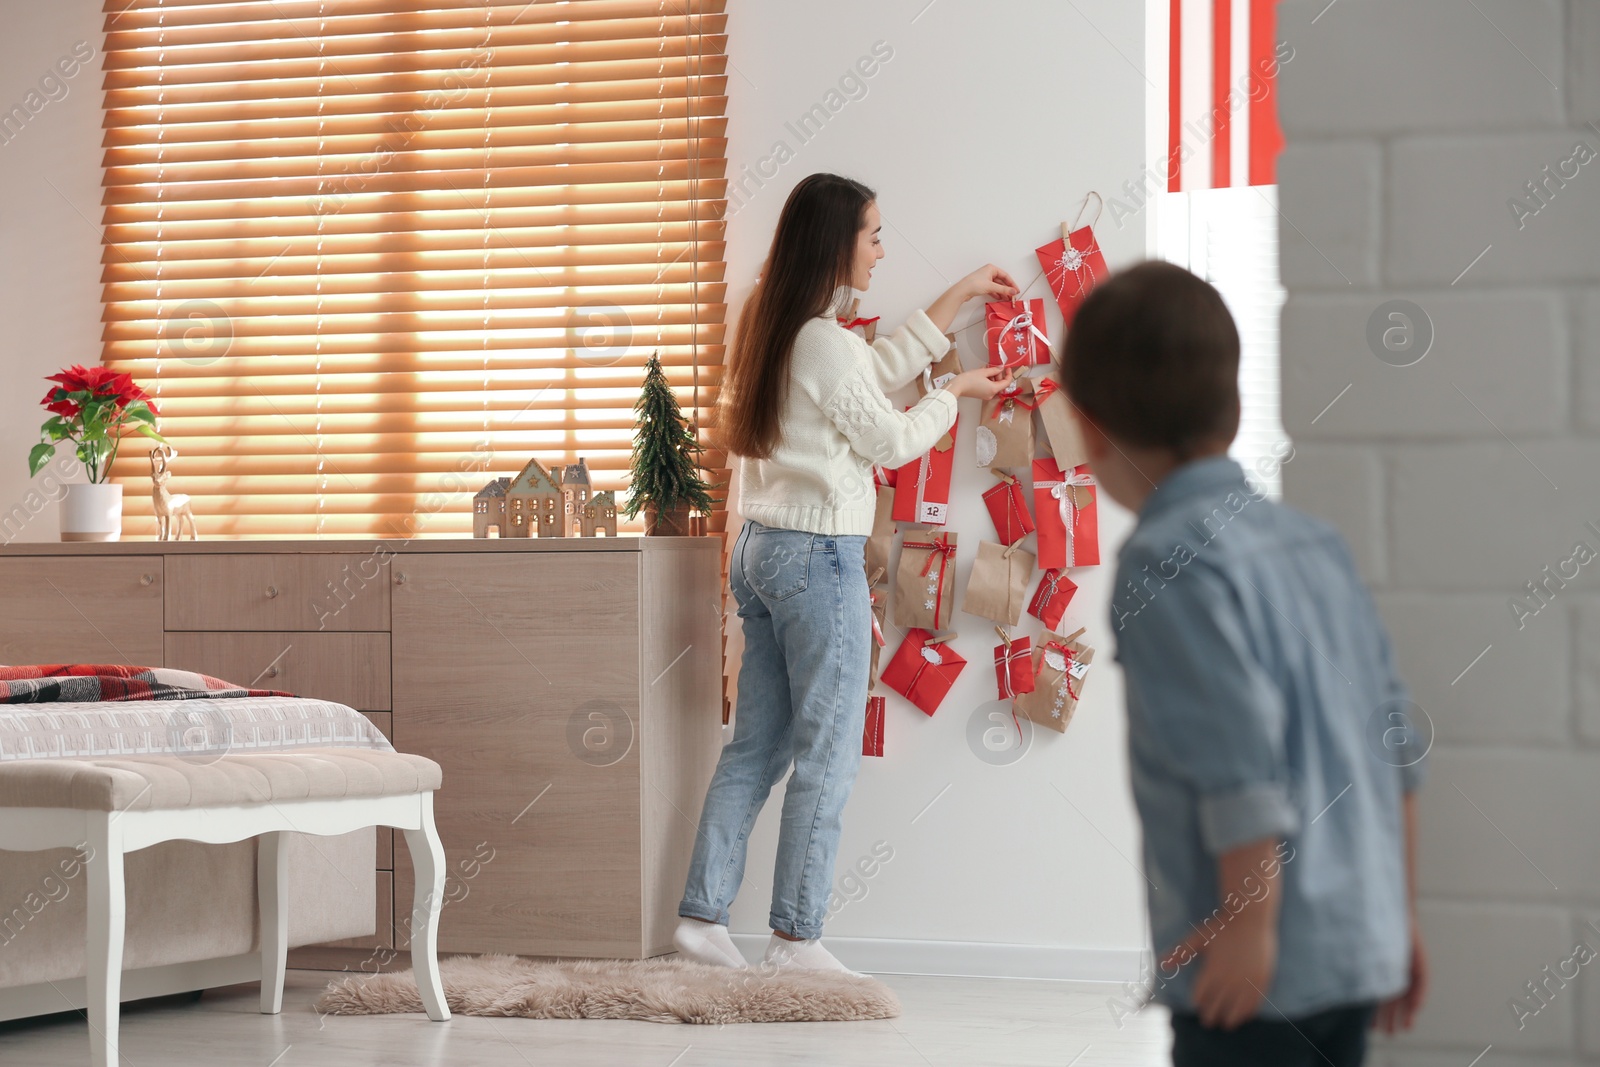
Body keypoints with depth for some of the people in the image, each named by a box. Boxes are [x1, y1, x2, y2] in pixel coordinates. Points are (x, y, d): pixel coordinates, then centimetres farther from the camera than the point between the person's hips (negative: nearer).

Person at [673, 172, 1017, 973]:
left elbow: (877, 372, 21)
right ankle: (797, 935, 2)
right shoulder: (824, 340, -16)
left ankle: (702, 914, 10)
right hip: (819, 555, -9)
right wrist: (957, 393, 9)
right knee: (827, 755, -1)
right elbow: (891, 441, -8)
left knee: (756, 746, 11)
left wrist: (961, 295, 26)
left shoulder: (777, 327, 12)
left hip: (762, 549, 9)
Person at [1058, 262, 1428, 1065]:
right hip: (1360, 941, 8)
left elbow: (1240, 764, -21)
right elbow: (1396, 743, 14)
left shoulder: (1166, 561, -13)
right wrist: (1401, 912, 20)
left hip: (1264, 967, -8)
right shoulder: (1310, 541, 11)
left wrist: (1248, 925, -16)